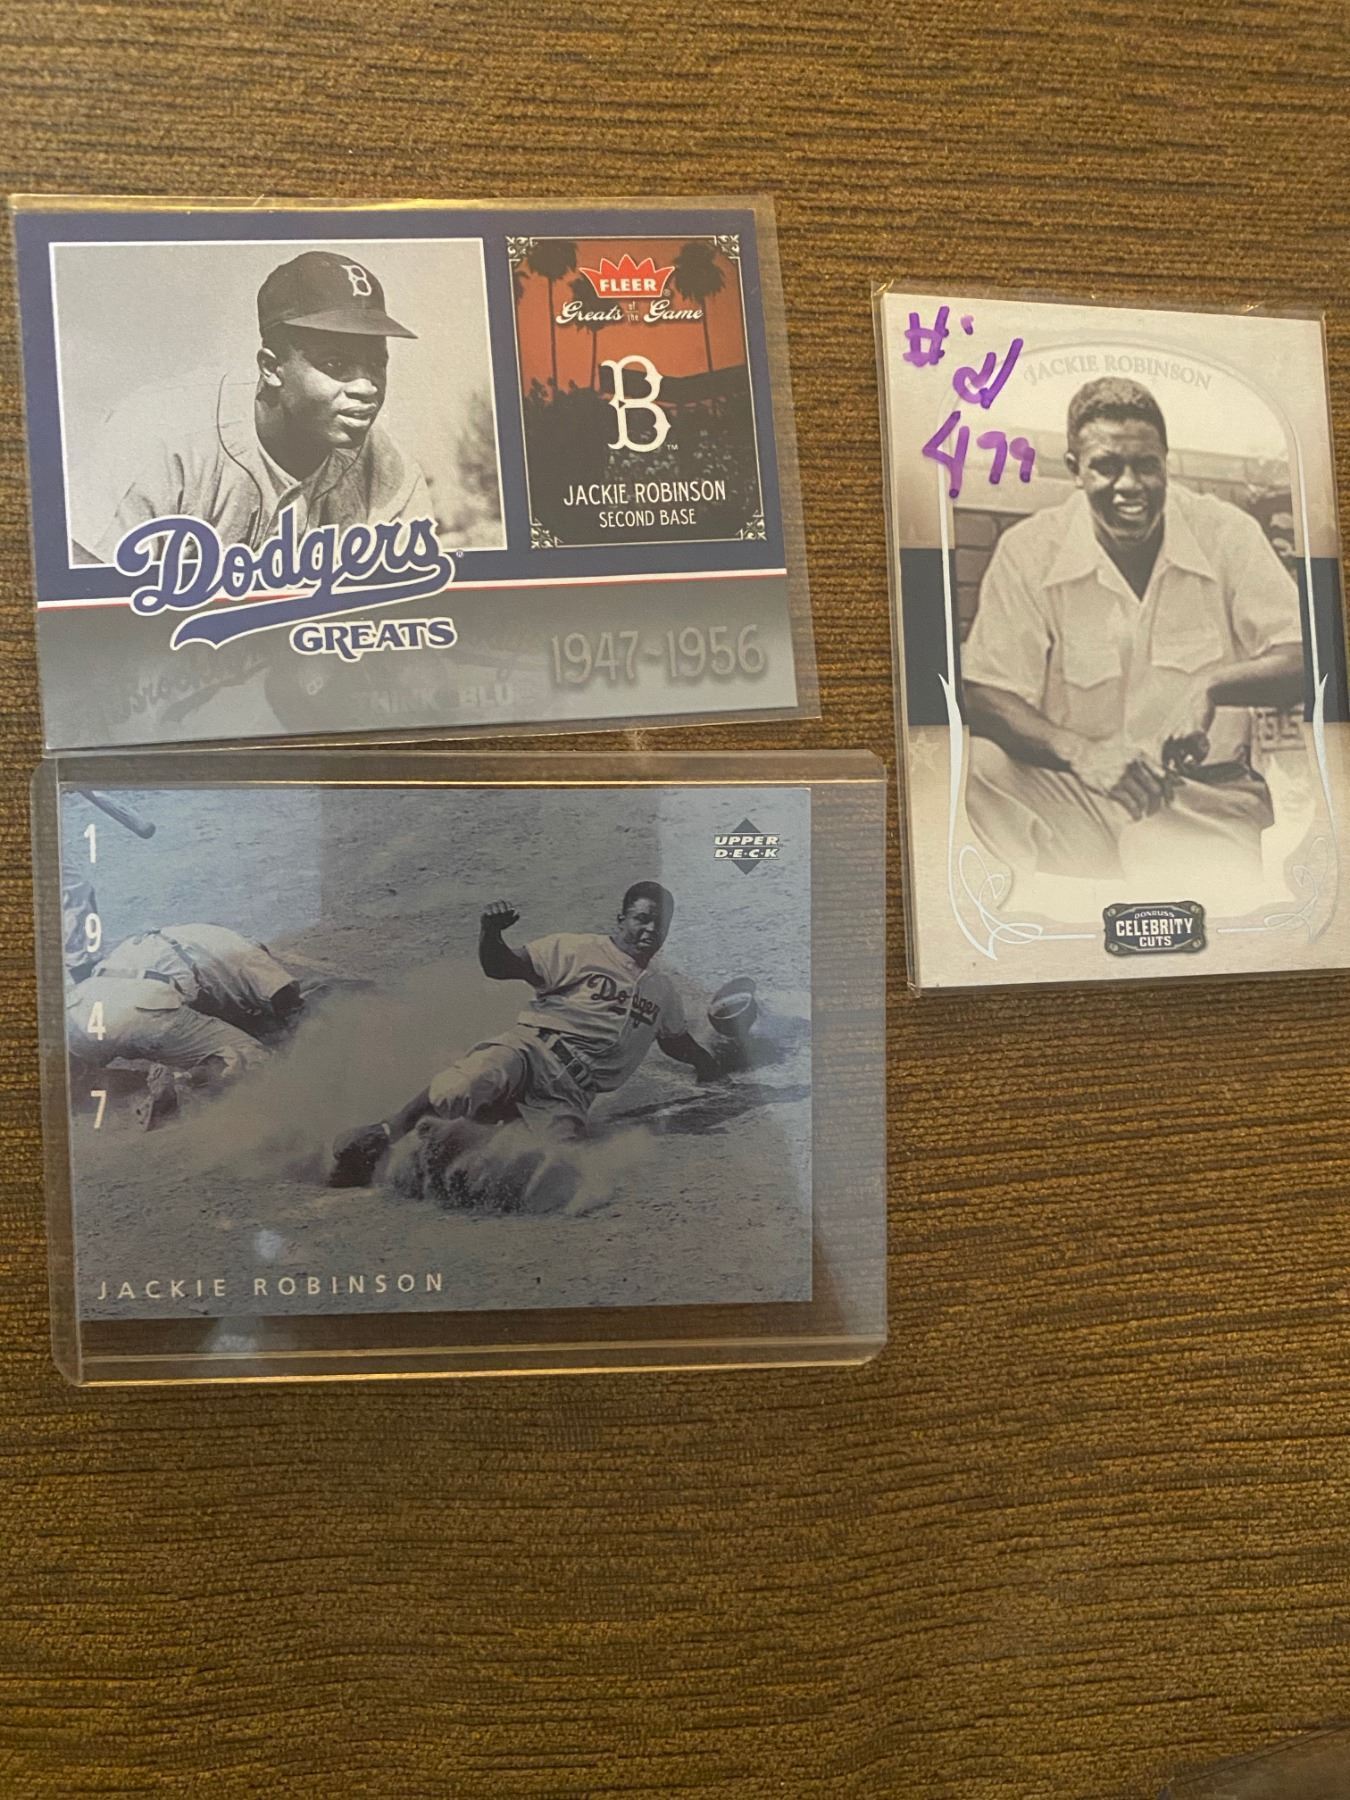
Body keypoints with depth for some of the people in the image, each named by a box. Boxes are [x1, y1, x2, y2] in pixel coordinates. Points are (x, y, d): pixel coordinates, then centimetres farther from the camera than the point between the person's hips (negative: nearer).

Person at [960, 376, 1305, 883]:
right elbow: (985, 698, -12)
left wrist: (1211, 684, -28)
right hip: (1070, 798, 1)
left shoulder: (1225, 532, -3)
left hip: (1205, 803, 0)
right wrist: (1078, 750, -31)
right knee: (980, 766, -29)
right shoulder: (1028, 550, -6)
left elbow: (1303, 660, -8)